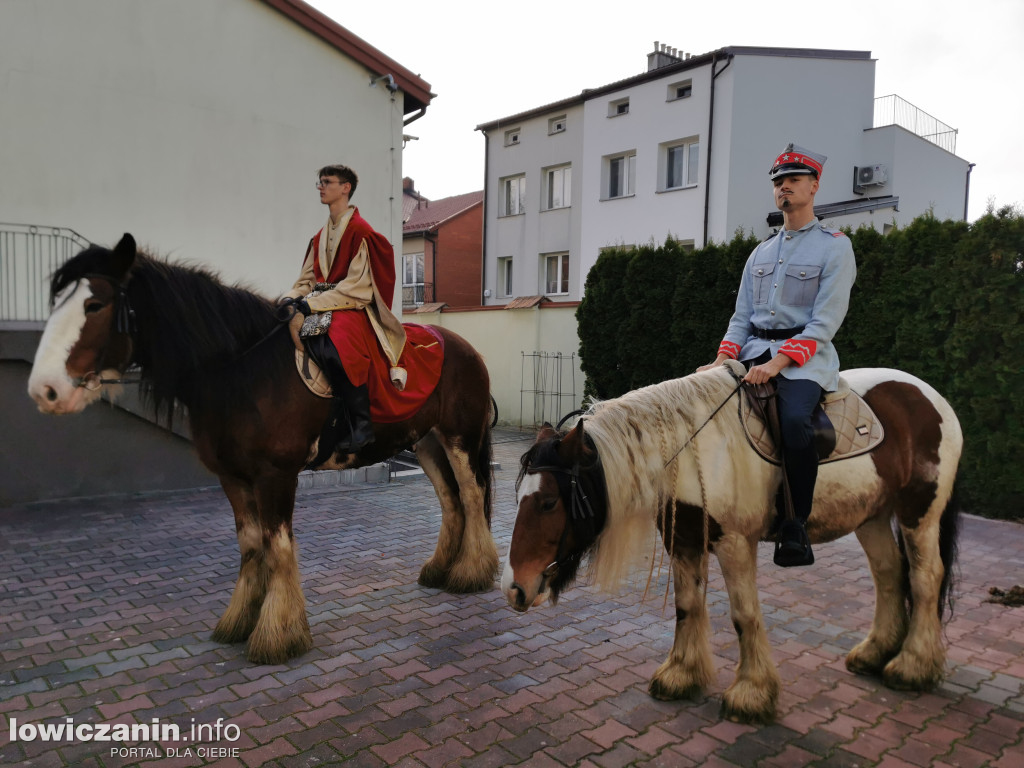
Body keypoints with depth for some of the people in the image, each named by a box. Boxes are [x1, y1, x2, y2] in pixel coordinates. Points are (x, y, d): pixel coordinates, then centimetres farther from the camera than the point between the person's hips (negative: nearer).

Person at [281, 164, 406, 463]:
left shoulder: (361, 231, -5)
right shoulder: (320, 237, 20)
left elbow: (356, 287, -13)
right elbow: (307, 279, 19)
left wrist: (314, 303, -19)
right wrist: (292, 298, -2)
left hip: (353, 308, -8)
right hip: (322, 306, 9)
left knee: (335, 349, -37)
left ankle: (360, 424, -22)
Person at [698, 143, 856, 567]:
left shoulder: (835, 246, 1)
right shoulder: (761, 252, 19)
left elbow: (825, 322, -10)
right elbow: (742, 316, 14)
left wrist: (777, 364, -22)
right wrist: (723, 361, -5)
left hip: (806, 356, -6)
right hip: (754, 351, 6)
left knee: (794, 420, -33)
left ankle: (797, 524, -16)